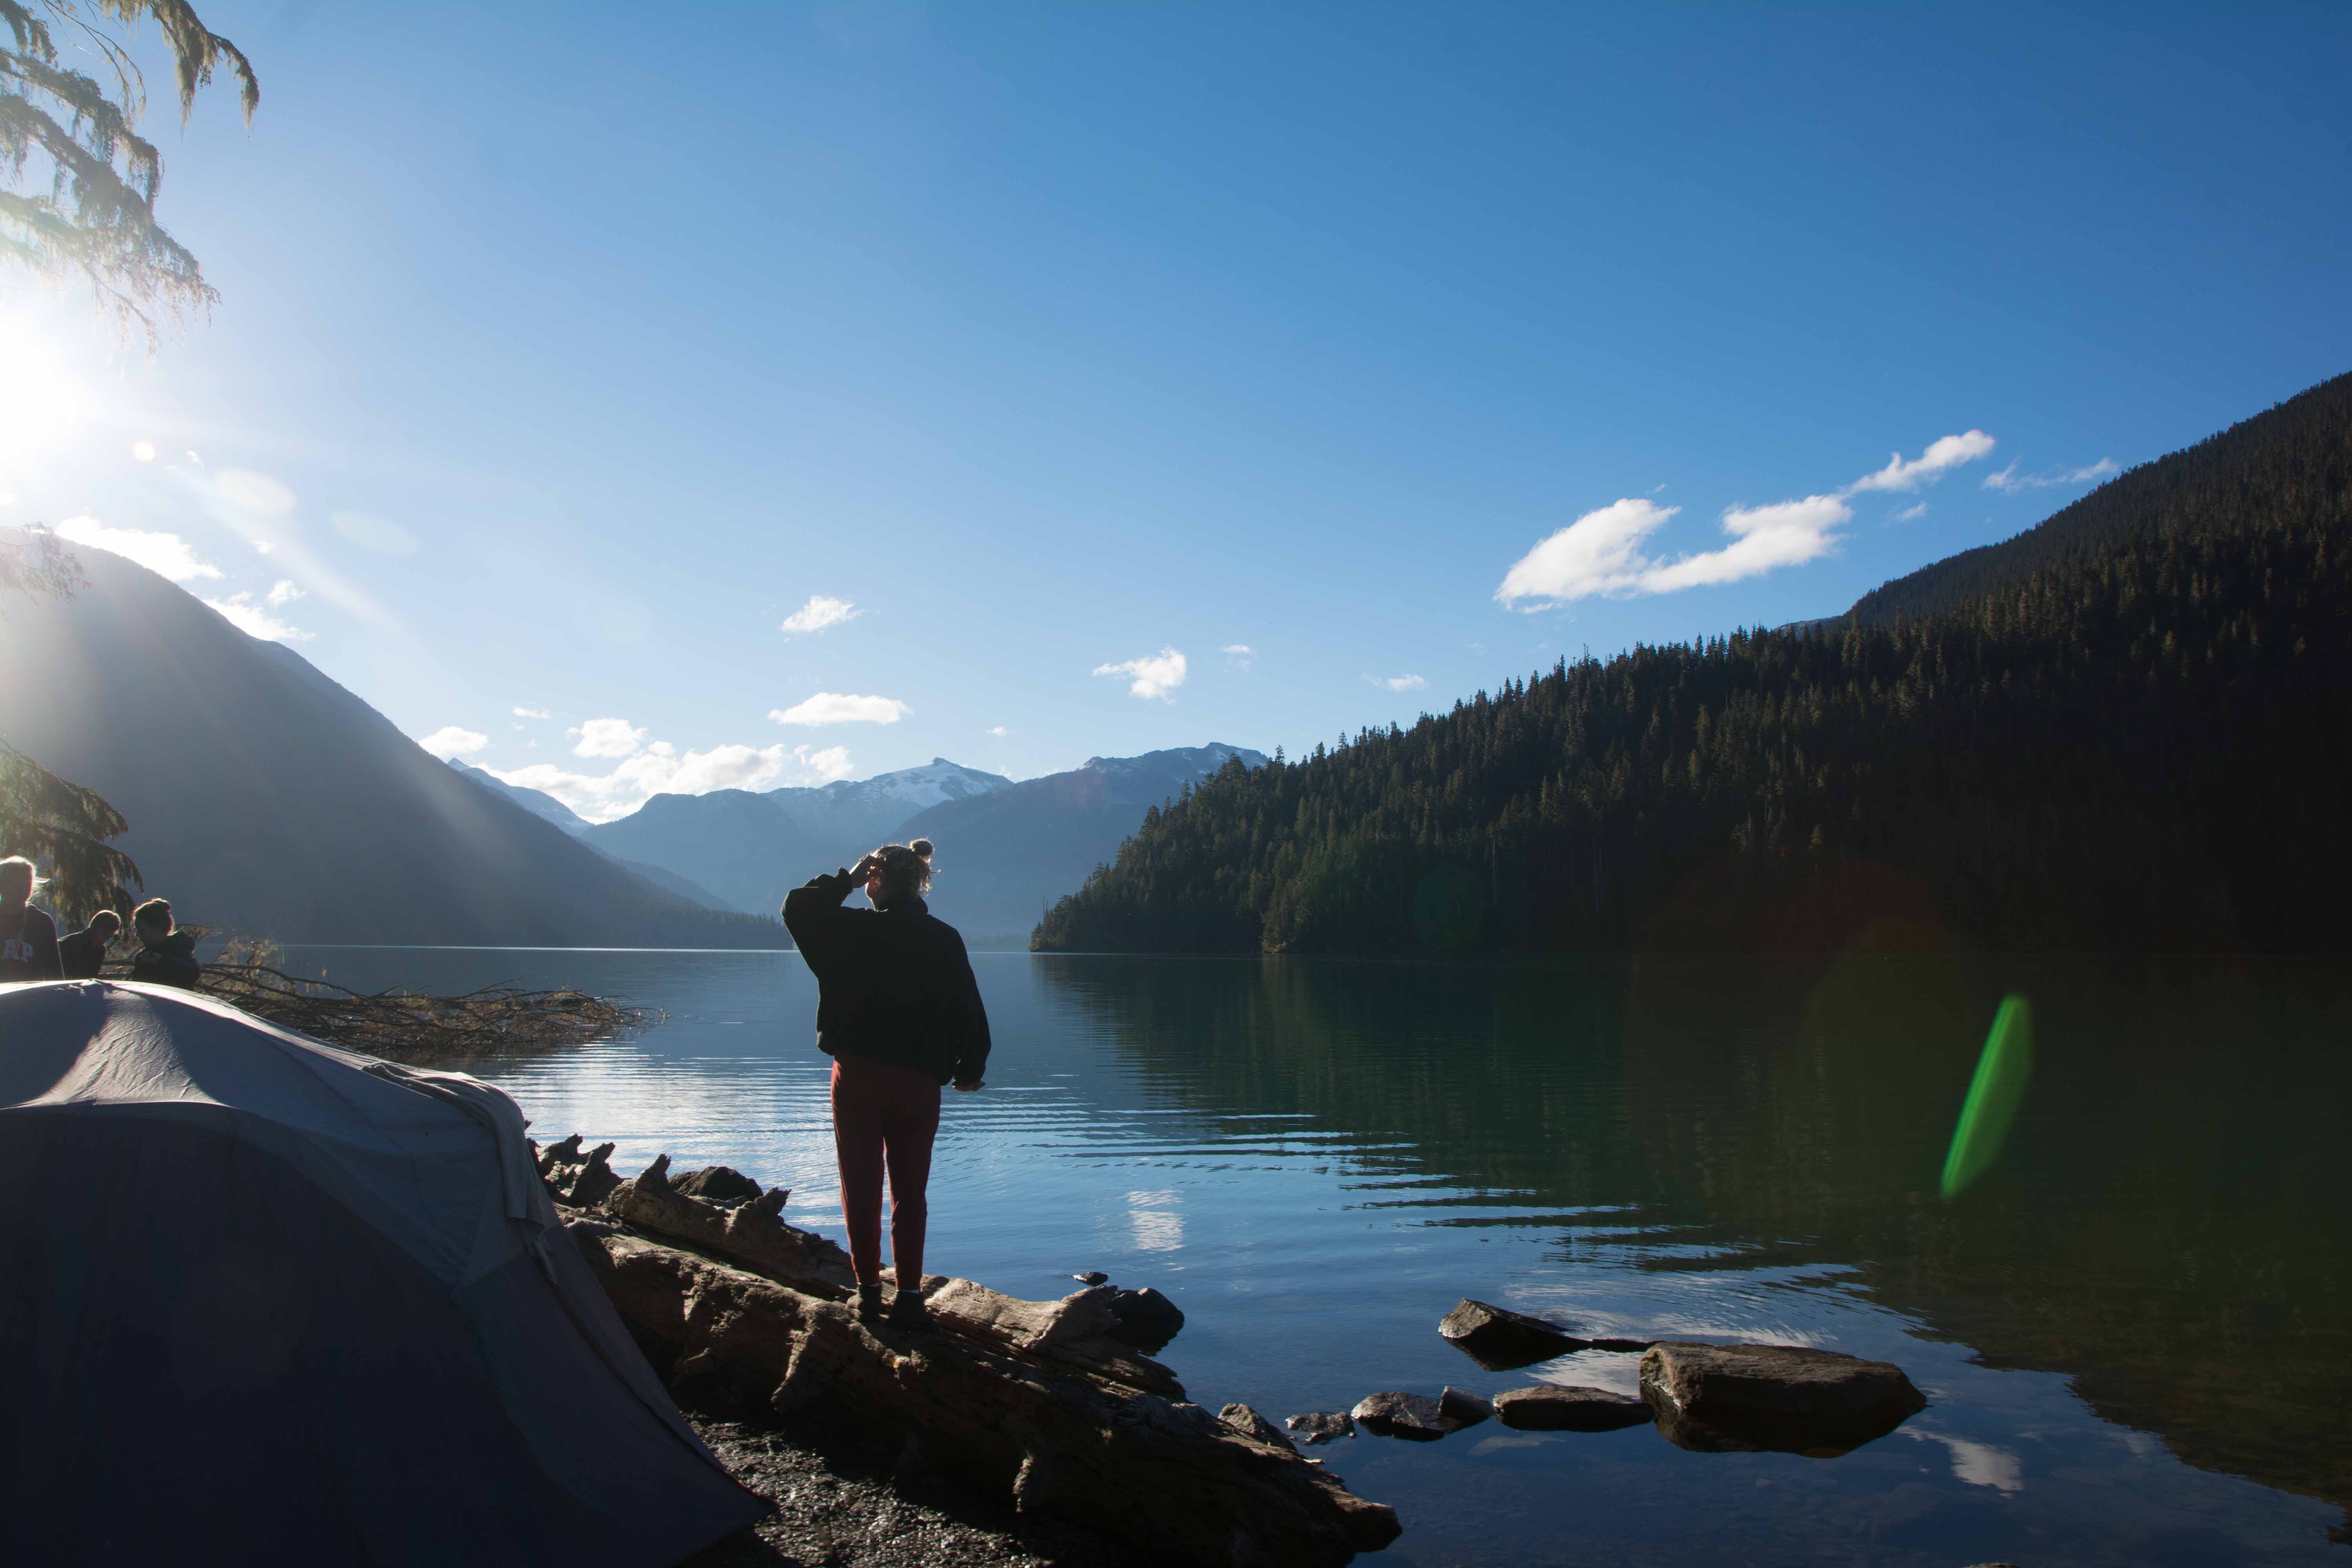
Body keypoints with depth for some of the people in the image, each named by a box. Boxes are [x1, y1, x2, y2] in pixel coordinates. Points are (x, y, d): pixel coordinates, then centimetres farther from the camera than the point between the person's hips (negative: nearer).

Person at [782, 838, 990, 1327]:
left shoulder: (855, 930, -9)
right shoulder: (945, 940, -2)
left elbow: (797, 907, 3)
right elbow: (970, 1012, 2)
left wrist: (845, 880, 7)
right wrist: (970, 1069, 14)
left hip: (857, 1077, -2)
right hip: (919, 1081, 2)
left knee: (861, 1189, 9)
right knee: (910, 1192, 11)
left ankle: (869, 1290, 14)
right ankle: (909, 1294, 12)